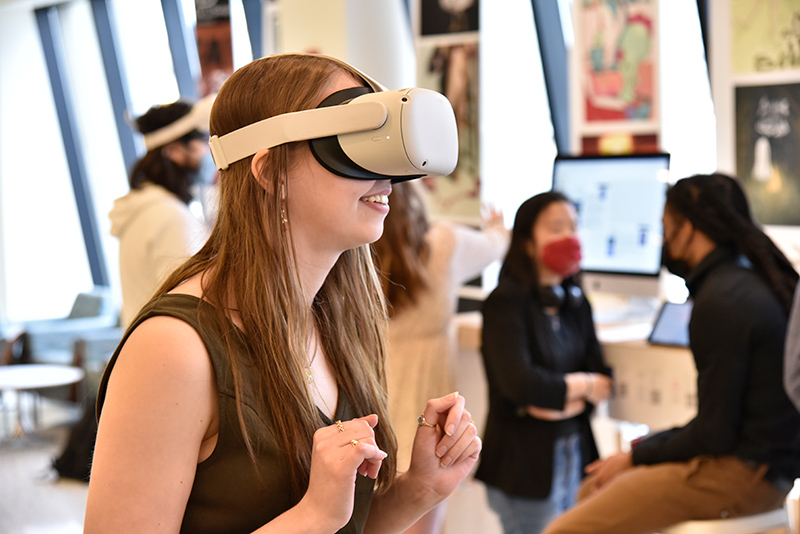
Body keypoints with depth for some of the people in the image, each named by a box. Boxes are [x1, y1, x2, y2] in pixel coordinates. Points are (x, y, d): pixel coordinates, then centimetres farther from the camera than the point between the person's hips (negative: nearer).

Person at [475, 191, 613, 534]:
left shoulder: (576, 304, 11)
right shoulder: (506, 302, -11)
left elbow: (602, 380, 6)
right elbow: (519, 384, -22)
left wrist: (563, 399, -14)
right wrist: (582, 386, -6)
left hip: (576, 453, 6)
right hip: (524, 462, -6)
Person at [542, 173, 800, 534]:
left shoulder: (720, 302, -19)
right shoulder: (747, 282, 12)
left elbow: (713, 434, -18)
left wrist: (636, 457, -4)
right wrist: (645, 447, 13)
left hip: (742, 474, -10)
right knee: (593, 489, 23)